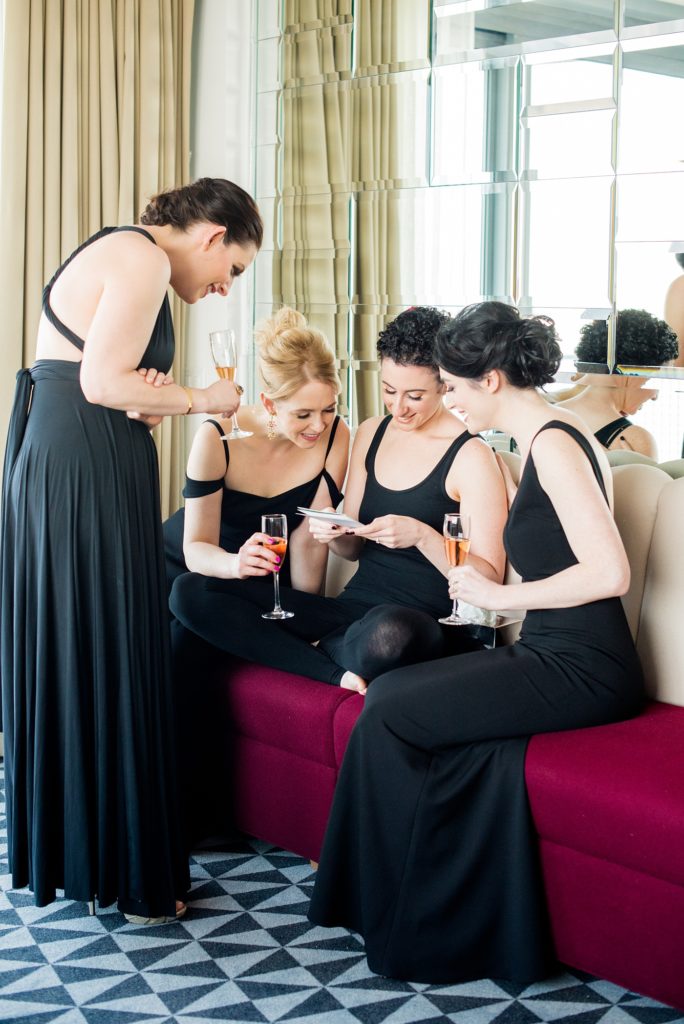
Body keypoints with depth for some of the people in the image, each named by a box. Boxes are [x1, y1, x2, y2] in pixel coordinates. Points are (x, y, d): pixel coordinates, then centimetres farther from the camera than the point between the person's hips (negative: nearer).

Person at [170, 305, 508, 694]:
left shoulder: (470, 456, -8)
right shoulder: (372, 433, 11)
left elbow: (490, 581, -11)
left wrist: (422, 535, -24)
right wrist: (333, 534, -6)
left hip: (431, 626, -7)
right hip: (354, 608, 7)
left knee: (386, 633, -47)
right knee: (191, 591, -7)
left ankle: (322, 646, -9)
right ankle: (336, 674, -16)